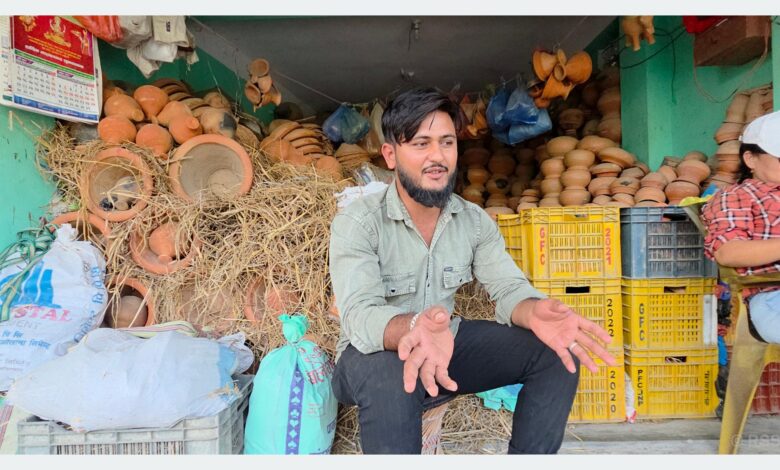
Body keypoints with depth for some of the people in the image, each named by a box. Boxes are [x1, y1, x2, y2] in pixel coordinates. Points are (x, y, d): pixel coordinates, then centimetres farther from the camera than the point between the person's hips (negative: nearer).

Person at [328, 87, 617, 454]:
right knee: (391, 374, -41)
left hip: (446, 348, 5)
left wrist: (535, 312, -35)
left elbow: (509, 287, -9)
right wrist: (413, 328, -55)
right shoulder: (356, 223, -19)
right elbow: (360, 314, -31)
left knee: (557, 350, -9)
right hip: (375, 354, -5)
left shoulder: (475, 221, -2)